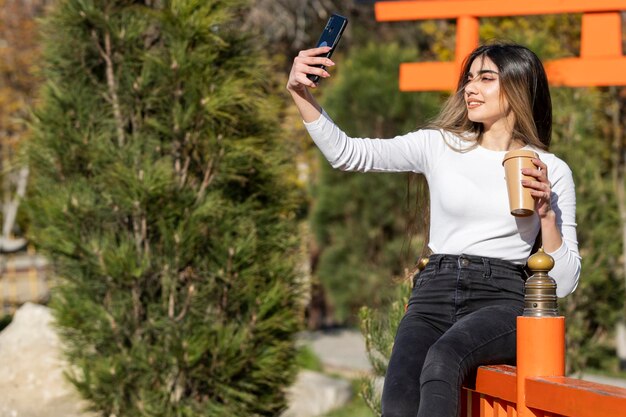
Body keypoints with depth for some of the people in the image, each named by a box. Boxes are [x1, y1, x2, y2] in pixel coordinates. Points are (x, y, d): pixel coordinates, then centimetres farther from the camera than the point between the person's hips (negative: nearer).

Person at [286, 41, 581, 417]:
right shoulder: (439, 146, 14)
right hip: (433, 294, 2)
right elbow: (346, 153, 4)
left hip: (501, 300, -2)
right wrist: (301, 93, -7)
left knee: (443, 358, -38)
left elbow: (565, 283, 6)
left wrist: (546, 213, -6)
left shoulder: (552, 171, 9)